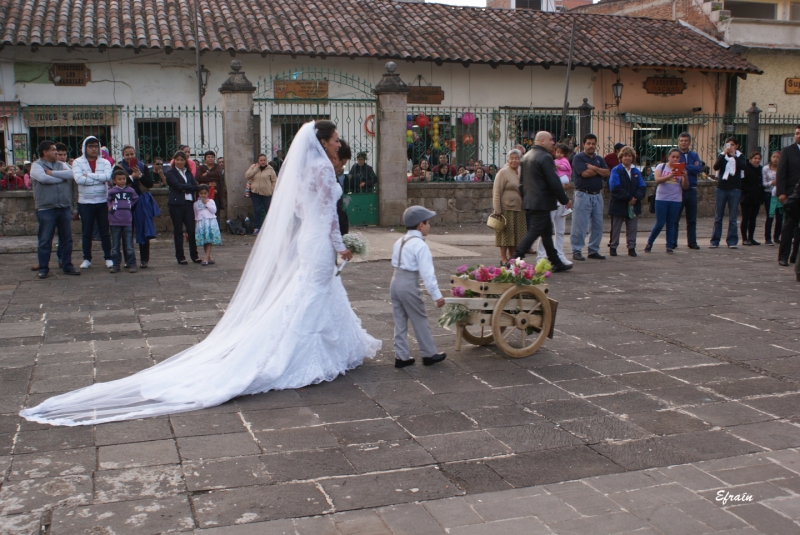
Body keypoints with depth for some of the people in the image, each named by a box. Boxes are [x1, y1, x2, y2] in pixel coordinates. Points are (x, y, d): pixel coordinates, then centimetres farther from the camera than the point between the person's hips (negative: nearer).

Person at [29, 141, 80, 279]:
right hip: (46, 209, -5)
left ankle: (67, 266, 17)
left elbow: (70, 174, -6)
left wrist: (52, 173, -11)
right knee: (45, 240, 1)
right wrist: (62, 177, -6)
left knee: (67, 239, 8)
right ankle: (43, 268, 9)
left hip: (65, 207, 5)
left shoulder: (61, 165, 13)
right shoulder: (36, 166, -1)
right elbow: (44, 178, -20)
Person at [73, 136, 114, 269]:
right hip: (85, 203, -1)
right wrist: (99, 178, -13)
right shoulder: (78, 162, -1)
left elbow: (108, 176, -16)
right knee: (86, 232, 7)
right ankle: (87, 259, 16)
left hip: (102, 202, 1)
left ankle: (108, 258, 15)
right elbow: (79, 179, -18)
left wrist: (89, 175, -17)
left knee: (105, 232, 7)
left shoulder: (105, 162, 3)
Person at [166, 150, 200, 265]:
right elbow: (178, 185, -13)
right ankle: (180, 257, 8)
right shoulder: (170, 173, 2)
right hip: (176, 204, -4)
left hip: (189, 203, 4)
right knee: (178, 231, 2)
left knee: (192, 229, 0)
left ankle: (194, 255, 9)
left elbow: (195, 186, 4)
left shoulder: (188, 172, 16)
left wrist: (185, 188, -10)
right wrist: (190, 186, -5)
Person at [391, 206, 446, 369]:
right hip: (409, 284, -8)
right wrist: (436, 295, -16)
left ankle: (401, 356, 18)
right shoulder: (420, 245, -14)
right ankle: (429, 354, 19)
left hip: (395, 281, 8)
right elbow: (427, 273, -18)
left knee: (400, 321, 12)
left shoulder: (399, 242, 11)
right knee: (420, 320, 7)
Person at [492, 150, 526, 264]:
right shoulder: (503, 172, -6)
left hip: (519, 209, 7)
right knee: (506, 233, -3)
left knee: (516, 234, 9)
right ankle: (503, 258, 4)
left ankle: (511, 256, 19)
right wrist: (497, 210, -17)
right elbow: (496, 192, -11)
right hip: (506, 208, -7)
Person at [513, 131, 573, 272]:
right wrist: (565, 200, -8)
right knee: (534, 232, -8)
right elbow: (554, 182, -17)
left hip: (530, 201, 10)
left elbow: (523, 179, 20)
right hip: (542, 202, -10)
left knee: (547, 232, 15)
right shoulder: (545, 157, -15)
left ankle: (556, 263, 21)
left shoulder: (526, 156, 14)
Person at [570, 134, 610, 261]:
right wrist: (599, 171, -2)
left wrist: (594, 168, -11)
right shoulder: (578, 158, -4)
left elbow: (607, 173, 2)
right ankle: (576, 251, 1)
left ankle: (594, 250, 17)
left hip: (597, 195, 6)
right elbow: (585, 173, -17)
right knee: (580, 225, -5)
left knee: (598, 225, 8)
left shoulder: (599, 159, 16)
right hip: (583, 195, -6)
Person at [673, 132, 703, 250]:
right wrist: (692, 168, -9)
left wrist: (685, 168, -9)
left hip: (692, 190, 4)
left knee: (692, 219, 9)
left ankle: (692, 242, 16)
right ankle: (672, 242, 7)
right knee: (675, 218, 1)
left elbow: (699, 168, -6)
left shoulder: (694, 155, 10)